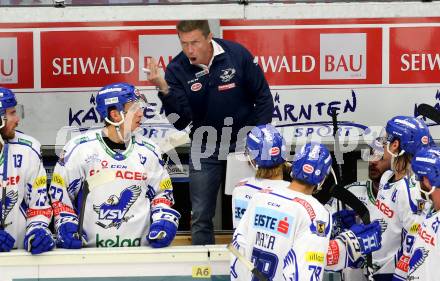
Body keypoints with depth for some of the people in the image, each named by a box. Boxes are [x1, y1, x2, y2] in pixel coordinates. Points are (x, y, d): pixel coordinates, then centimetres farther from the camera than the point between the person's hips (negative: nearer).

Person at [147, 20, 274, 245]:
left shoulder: (237, 55, -15)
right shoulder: (177, 69, -12)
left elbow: (263, 98, -5)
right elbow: (180, 122, -19)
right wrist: (165, 90, -33)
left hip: (242, 142, -1)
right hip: (205, 147, 1)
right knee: (201, 215, 6)